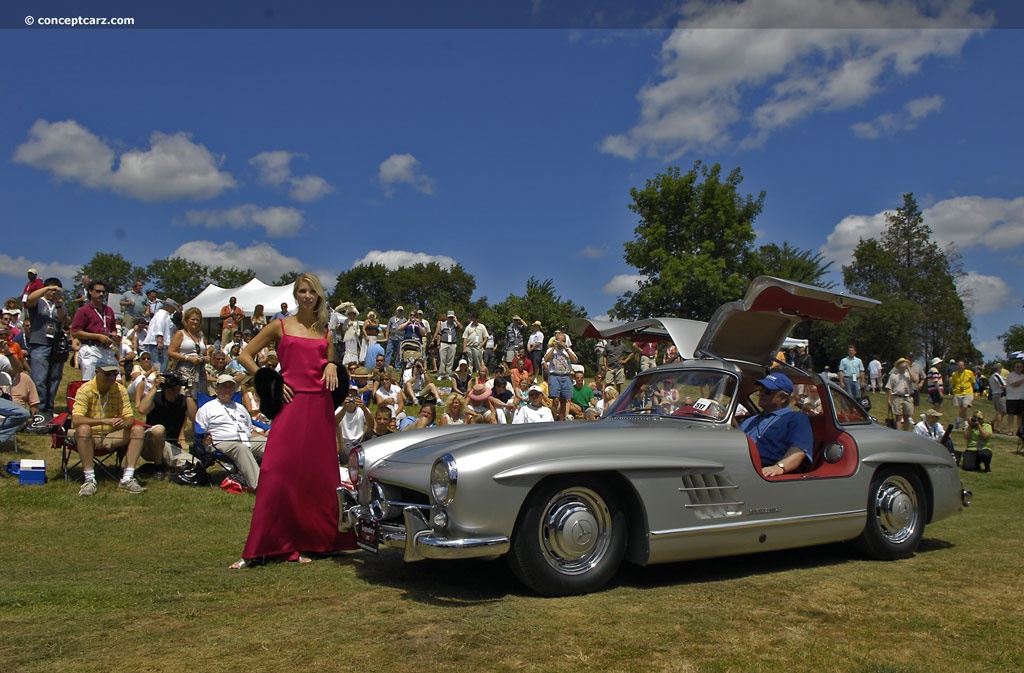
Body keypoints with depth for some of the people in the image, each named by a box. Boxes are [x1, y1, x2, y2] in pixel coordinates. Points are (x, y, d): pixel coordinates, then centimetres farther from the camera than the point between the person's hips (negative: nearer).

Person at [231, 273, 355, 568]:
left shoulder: (325, 331, 14)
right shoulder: (281, 326, 5)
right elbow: (245, 355, 6)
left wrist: (332, 365, 0)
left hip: (319, 405, 4)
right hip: (291, 403, -4)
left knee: (318, 473, 5)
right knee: (278, 472, -8)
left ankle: (311, 540, 16)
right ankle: (258, 549, 0)